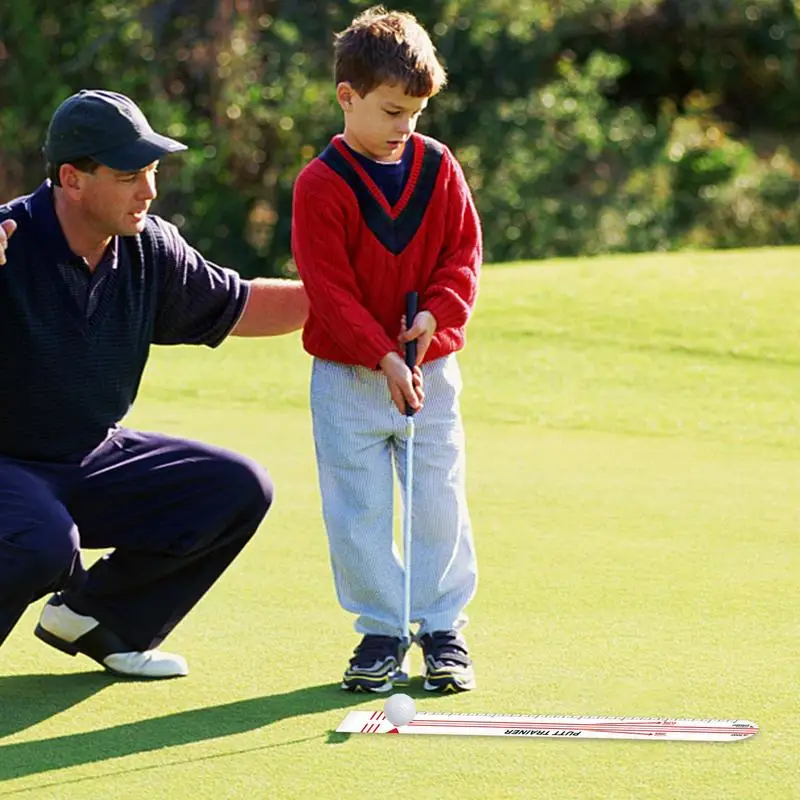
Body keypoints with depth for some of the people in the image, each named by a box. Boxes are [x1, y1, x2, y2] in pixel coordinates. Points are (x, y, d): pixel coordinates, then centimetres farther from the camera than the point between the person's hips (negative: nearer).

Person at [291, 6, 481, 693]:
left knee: (439, 501, 5)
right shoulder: (321, 185, -11)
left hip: (430, 365, 3)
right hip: (347, 375, -3)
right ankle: (381, 630, 11)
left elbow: (464, 251, 4)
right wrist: (382, 356, -20)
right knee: (359, 510, 1)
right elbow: (329, 287, -13)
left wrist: (437, 312, -14)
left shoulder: (438, 167, 1)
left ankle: (443, 626, 15)